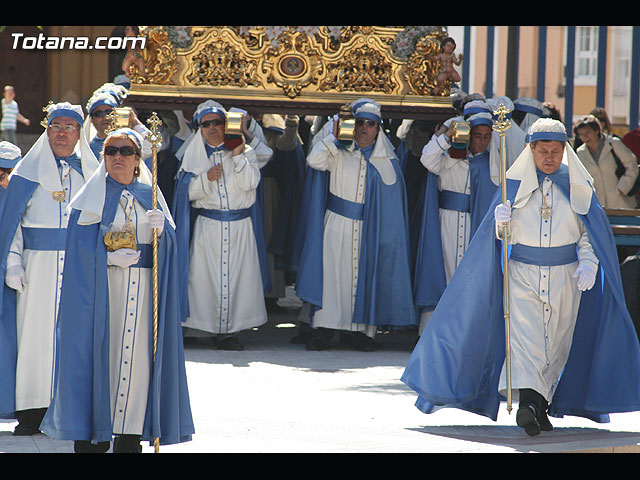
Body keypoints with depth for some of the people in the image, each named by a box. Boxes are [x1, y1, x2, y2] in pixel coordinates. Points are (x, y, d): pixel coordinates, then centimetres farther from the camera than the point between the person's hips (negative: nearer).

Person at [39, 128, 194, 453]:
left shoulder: (149, 195, 14)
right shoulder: (93, 195, 5)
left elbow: (170, 241, 7)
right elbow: (80, 243, -2)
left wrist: (161, 228, -14)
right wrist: (109, 256, -16)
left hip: (142, 287, 3)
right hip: (101, 286, -3)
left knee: (137, 353, -1)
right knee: (99, 352, -6)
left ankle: (129, 436, 4)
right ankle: (91, 436, 0)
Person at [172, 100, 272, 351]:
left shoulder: (245, 152, 6)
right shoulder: (194, 155, 9)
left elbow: (250, 183, -8)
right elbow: (188, 193, 3)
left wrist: (238, 155, -13)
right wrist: (206, 178, -12)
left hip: (240, 225, 0)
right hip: (207, 226, 0)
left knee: (238, 275, -3)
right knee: (207, 276, -6)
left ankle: (229, 330, 2)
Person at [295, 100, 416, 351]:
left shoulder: (387, 161, 8)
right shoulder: (338, 153, 6)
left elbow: (393, 202, 9)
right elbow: (314, 160, -12)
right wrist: (334, 135, -4)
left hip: (370, 229, 1)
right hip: (338, 224, -1)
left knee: (366, 274, 0)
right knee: (332, 272, -7)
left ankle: (362, 331, 5)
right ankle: (323, 330, -8)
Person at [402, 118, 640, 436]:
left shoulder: (577, 184, 3)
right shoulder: (515, 183, 1)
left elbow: (591, 231, 7)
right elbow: (505, 235, 2)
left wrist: (588, 262, -9)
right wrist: (501, 222, -20)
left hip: (565, 277, 2)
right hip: (522, 274, -2)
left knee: (557, 344, 6)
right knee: (523, 332, -20)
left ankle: (542, 405, 19)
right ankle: (527, 401, -35)